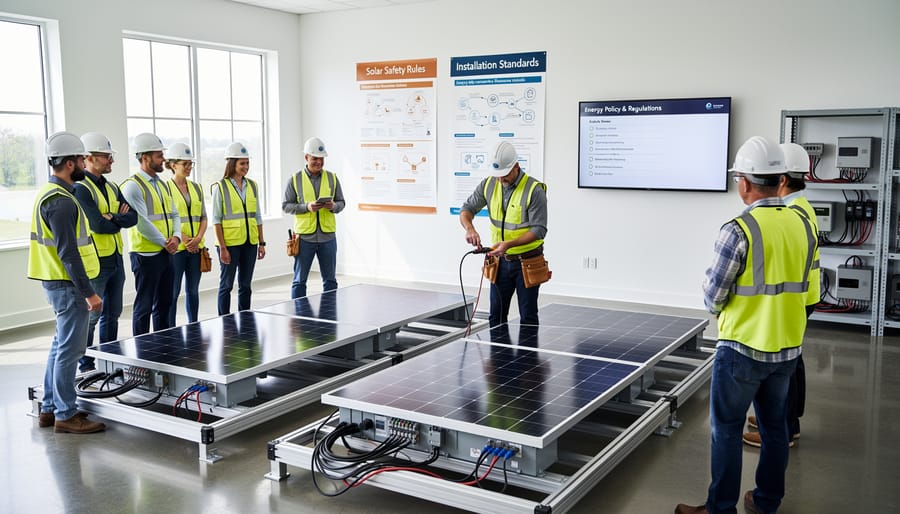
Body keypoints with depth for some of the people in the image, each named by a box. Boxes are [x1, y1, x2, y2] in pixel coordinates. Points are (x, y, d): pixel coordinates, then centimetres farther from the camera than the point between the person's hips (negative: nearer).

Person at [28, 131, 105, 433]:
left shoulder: (52, 193, 13)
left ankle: (50, 408, 27)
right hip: (67, 284, -11)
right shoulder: (61, 201, -19)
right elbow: (68, 253, -23)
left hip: (58, 282, 11)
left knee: (61, 345, 18)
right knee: (69, 349, -2)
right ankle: (66, 415, 7)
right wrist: (89, 292, -21)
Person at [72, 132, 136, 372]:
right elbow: (98, 226, -21)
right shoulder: (81, 188, -13)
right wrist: (120, 220, -4)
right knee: (91, 316, 0)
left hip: (116, 259, 8)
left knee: (112, 313, 15)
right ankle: (86, 366, 11)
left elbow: (133, 217, 3)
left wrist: (112, 218, -14)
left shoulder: (112, 188, 13)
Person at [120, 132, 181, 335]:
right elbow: (142, 223, -18)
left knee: (164, 304, 15)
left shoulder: (161, 184, 14)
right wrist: (165, 242, -12)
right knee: (144, 306, 0)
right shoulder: (133, 186, -12)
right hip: (146, 255, -8)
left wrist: (176, 237, -4)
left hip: (166, 253, 8)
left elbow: (174, 214, 14)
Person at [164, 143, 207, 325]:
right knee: (173, 292, 1)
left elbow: (203, 217, 11)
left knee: (193, 290, 12)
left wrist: (198, 238, -5)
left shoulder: (196, 187, 12)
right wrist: (183, 238, -16)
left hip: (196, 247, 5)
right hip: (176, 248, -5)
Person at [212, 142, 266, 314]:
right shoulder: (220, 187, -6)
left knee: (245, 285, 11)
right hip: (230, 243, -5)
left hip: (250, 243, 5)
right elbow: (216, 220, -7)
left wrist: (261, 242, 10)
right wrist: (222, 247, -13)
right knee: (226, 285, 3)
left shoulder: (252, 186, 9)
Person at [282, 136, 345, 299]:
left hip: (328, 236, 2)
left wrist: (333, 206, -13)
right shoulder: (295, 179, -1)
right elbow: (286, 205, -1)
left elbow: (341, 202, 10)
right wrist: (307, 207, -16)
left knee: (330, 280, 10)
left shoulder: (332, 178, 6)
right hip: (304, 237, -2)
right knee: (299, 281, 6)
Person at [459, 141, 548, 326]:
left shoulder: (534, 190, -19)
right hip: (501, 261, 5)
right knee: (497, 315, 11)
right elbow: (467, 208, 2)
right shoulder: (489, 184, -3)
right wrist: (470, 229, -21)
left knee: (528, 317, 3)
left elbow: (539, 229, -20)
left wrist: (509, 244, -32)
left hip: (527, 262, -5)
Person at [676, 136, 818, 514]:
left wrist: (718, 309, 7)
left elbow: (712, 297, -14)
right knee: (774, 426, 18)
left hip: (742, 349, -6)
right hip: (787, 348, 7)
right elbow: (801, 286, 10)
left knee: (727, 430, 6)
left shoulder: (738, 230, -19)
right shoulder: (803, 225, 1)